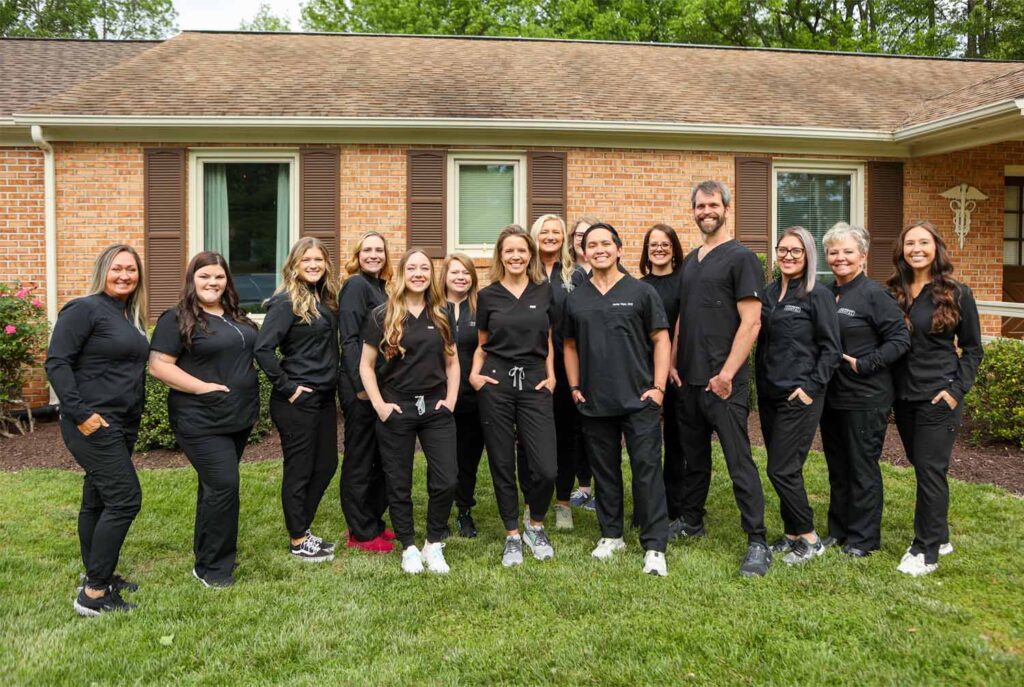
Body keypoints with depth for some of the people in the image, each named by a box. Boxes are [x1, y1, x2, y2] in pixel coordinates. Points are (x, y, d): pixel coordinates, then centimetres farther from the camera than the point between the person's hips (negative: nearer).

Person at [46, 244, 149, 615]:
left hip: (123, 426, 8)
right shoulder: (84, 309, -11)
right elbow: (56, 362, -16)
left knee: (98, 501, 16)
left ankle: (96, 577, 27)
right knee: (125, 498, -12)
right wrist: (79, 413, -21)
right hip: (93, 424, -8)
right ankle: (93, 595, -5)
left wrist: (134, 421, 16)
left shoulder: (131, 317, 14)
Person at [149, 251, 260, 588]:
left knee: (217, 486, 16)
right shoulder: (177, 319, -10)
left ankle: (208, 553, 30)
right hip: (202, 421, -7)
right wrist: (203, 387, -21)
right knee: (223, 486, -10)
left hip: (240, 417, 8)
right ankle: (211, 567, 4)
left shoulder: (236, 317, 12)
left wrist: (248, 401, 11)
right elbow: (158, 366, -16)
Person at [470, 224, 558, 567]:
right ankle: (512, 535, 21)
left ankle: (535, 525, 20)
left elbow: (548, 341, 14)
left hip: (535, 384, 0)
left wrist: (551, 376, 2)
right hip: (496, 384, 0)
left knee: (545, 468, -7)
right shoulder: (487, 296, 5)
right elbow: (481, 345, 13)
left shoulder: (544, 291, 7)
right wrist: (474, 372, -4)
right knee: (502, 465, 5)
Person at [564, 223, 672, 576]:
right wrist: (575, 387, 8)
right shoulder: (576, 299, 9)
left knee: (647, 470, -4)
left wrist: (658, 387, -8)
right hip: (594, 402, 4)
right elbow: (570, 345, 17)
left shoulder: (642, 292, 0)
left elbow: (661, 339, -1)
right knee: (604, 471, 13)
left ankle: (654, 547, 1)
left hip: (639, 401, -3)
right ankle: (611, 535, 27)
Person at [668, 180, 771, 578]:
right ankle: (691, 521, 33)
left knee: (739, 462, -5)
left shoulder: (741, 258, -7)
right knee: (694, 455, 18)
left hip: (723, 383, -7)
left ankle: (757, 543, 3)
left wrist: (726, 373, -18)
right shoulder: (690, 260, 16)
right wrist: (673, 363, 9)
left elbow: (750, 322, -13)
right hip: (688, 379, 7)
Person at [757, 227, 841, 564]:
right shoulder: (768, 293, 11)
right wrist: (760, 383, 11)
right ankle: (792, 535, 23)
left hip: (799, 396, -6)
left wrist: (812, 387, -14)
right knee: (784, 469, 11)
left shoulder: (818, 294, -7)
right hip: (769, 393, 7)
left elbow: (831, 348, -9)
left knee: (782, 470, -7)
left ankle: (809, 539, 8)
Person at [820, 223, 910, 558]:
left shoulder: (874, 294, -10)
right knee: (837, 466, 16)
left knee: (863, 467, 4)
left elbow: (899, 338, -13)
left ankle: (863, 537, 16)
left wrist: (864, 364, -18)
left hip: (865, 398, -6)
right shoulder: (825, 294, 8)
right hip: (831, 395, 7)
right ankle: (838, 529, 29)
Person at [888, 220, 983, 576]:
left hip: (938, 397, -4)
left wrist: (958, 389, -9)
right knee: (921, 466, 13)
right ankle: (939, 536, 28)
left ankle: (926, 550, 6)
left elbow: (972, 348, 1)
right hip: (904, 395, 4)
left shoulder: (956, 294, -3)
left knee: (930, 471, -3)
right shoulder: (894, 292, 5)